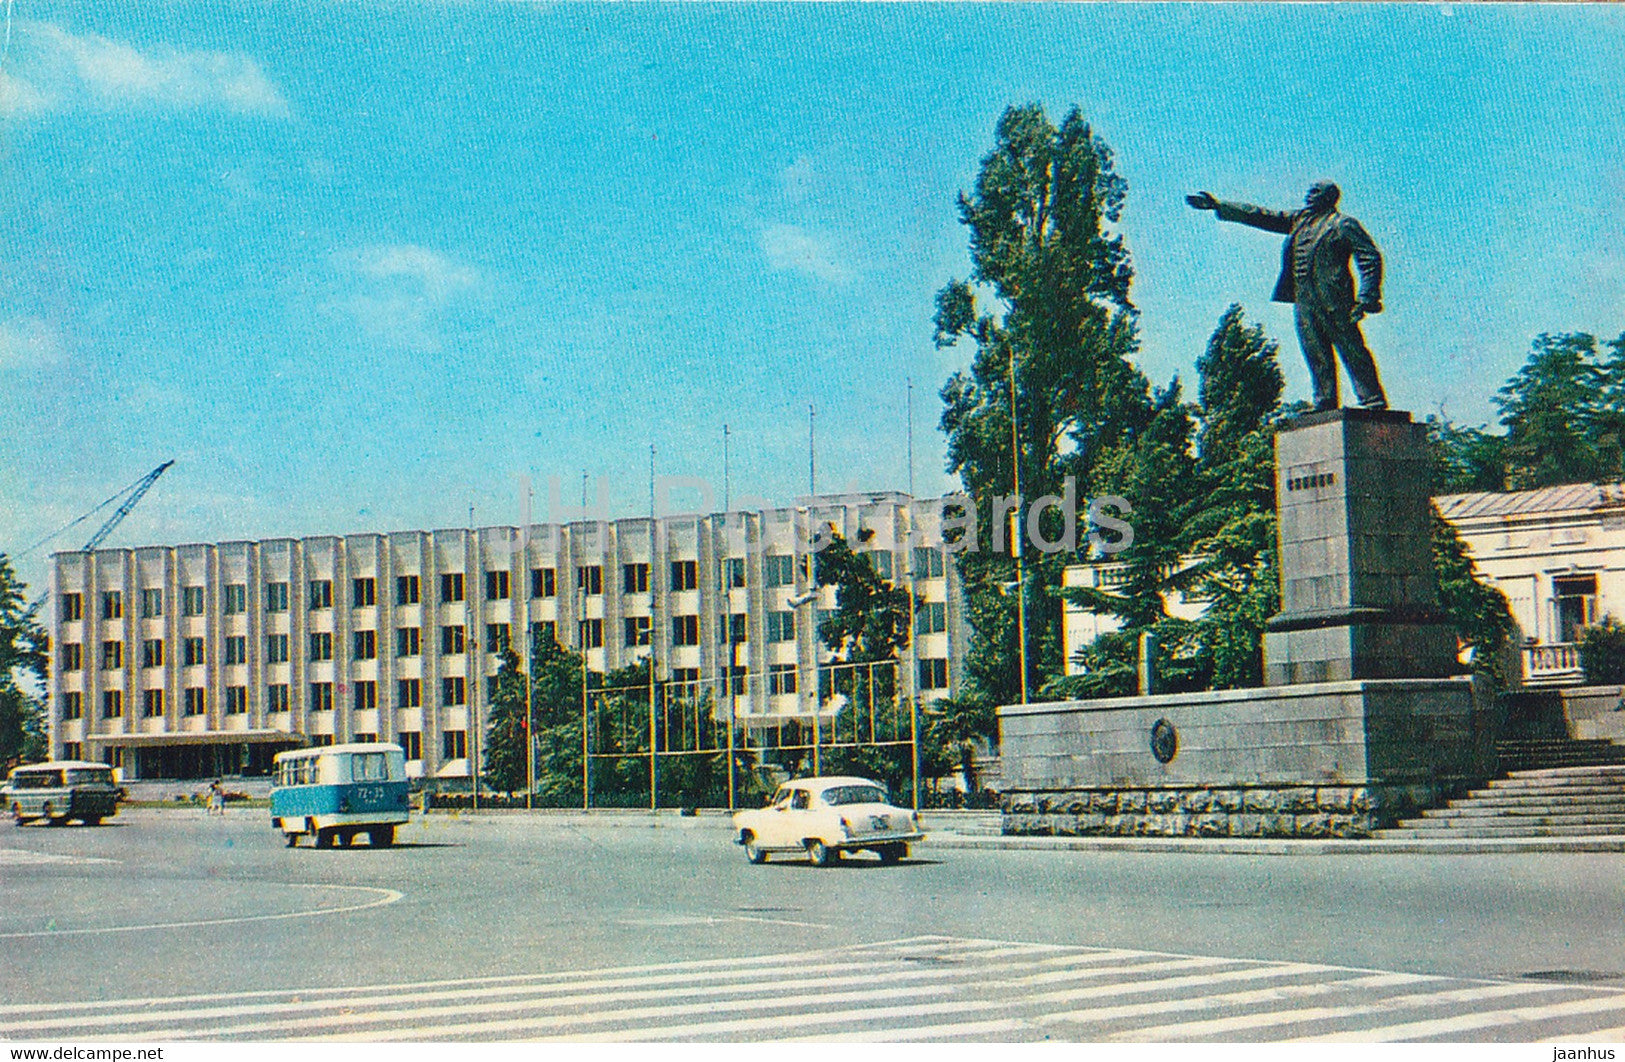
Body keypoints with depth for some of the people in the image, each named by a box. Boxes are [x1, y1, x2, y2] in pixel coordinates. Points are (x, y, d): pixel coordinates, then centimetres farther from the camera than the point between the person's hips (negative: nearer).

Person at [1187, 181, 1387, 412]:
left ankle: (1373, 402, -5)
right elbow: (1260, 216, 22)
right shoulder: (1299, 219, 21)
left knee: (1353, 353, -7)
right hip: (1303, 302, 7)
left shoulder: (1343, 224, 1)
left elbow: (1371, 258, -4)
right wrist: (1216, 205, 19)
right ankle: (1325, 404, 7)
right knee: (1317, 357, 5)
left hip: (1334, 302, -7)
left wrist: (1366, 298, -15)